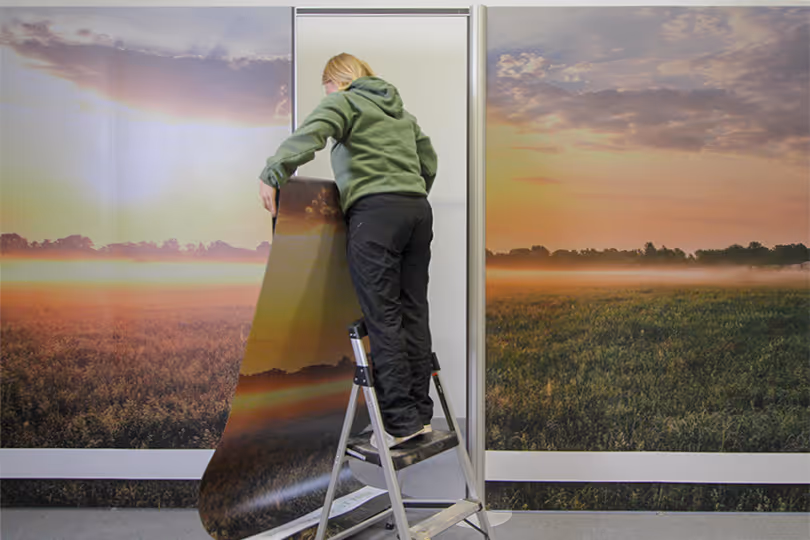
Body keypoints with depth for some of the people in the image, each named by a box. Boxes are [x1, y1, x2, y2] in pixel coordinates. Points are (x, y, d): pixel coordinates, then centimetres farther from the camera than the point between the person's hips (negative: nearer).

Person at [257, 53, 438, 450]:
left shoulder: (343, 102, 6)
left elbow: (308, 136, -13)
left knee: (383, 318, -6)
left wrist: (271, 175, -12)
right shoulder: (401, 109, 27)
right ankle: (421, 414, 12)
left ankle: (400, 421, -3)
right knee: (413, 312, 7)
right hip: (418, 210, 7)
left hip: (375, 212, -7)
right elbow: (429, 161, 28)